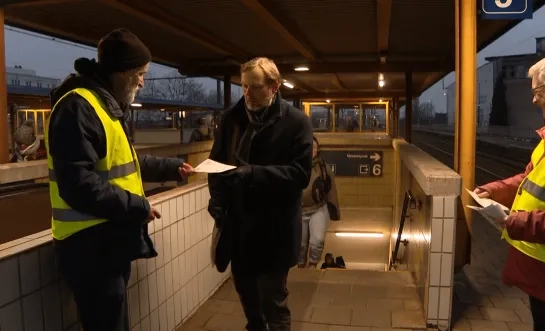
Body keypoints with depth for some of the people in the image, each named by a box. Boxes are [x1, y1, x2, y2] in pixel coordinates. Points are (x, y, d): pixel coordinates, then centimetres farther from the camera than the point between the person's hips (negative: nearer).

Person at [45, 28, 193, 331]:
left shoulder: (110, 106, 14)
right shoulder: (77, 107, -21)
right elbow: (80, 186, -27)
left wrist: (173, 168, 19)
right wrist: (138, 207, -21)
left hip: (110, 240, 11)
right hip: (90, 245, -10)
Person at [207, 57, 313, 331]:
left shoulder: (296, 121, -9)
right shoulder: (231, 117, 4)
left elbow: (301, 174, -14)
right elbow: (216, 162, 10)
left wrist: (254, 173, -26)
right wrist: (216, 199, -6)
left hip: (274, 227, -4)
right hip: (237, 222, 5)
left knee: (273, 300, 5)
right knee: (245, 291, 21)